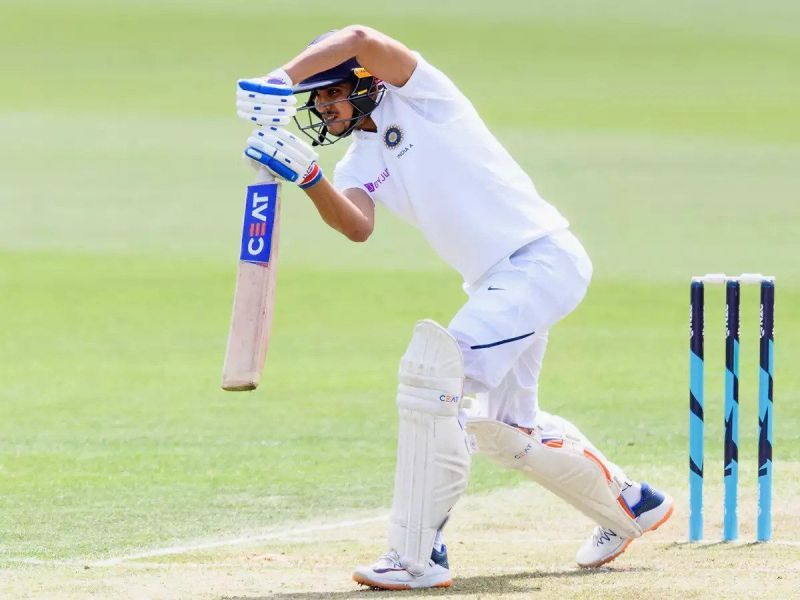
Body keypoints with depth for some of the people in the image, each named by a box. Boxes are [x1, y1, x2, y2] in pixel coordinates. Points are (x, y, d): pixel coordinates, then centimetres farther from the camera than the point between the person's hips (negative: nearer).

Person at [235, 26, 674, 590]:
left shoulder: (418, 95, -6)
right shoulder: (360, 162, 13)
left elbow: (361, 41, -26)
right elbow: (358, 226, -9)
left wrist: (280, 79, -29)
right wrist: (309, 179, -24)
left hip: (543, 257, -10)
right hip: (495, 282, 10)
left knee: (435, 368, -22)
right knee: (503, 428, 21)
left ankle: (419, 555, -22)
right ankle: (631, 506, 44)